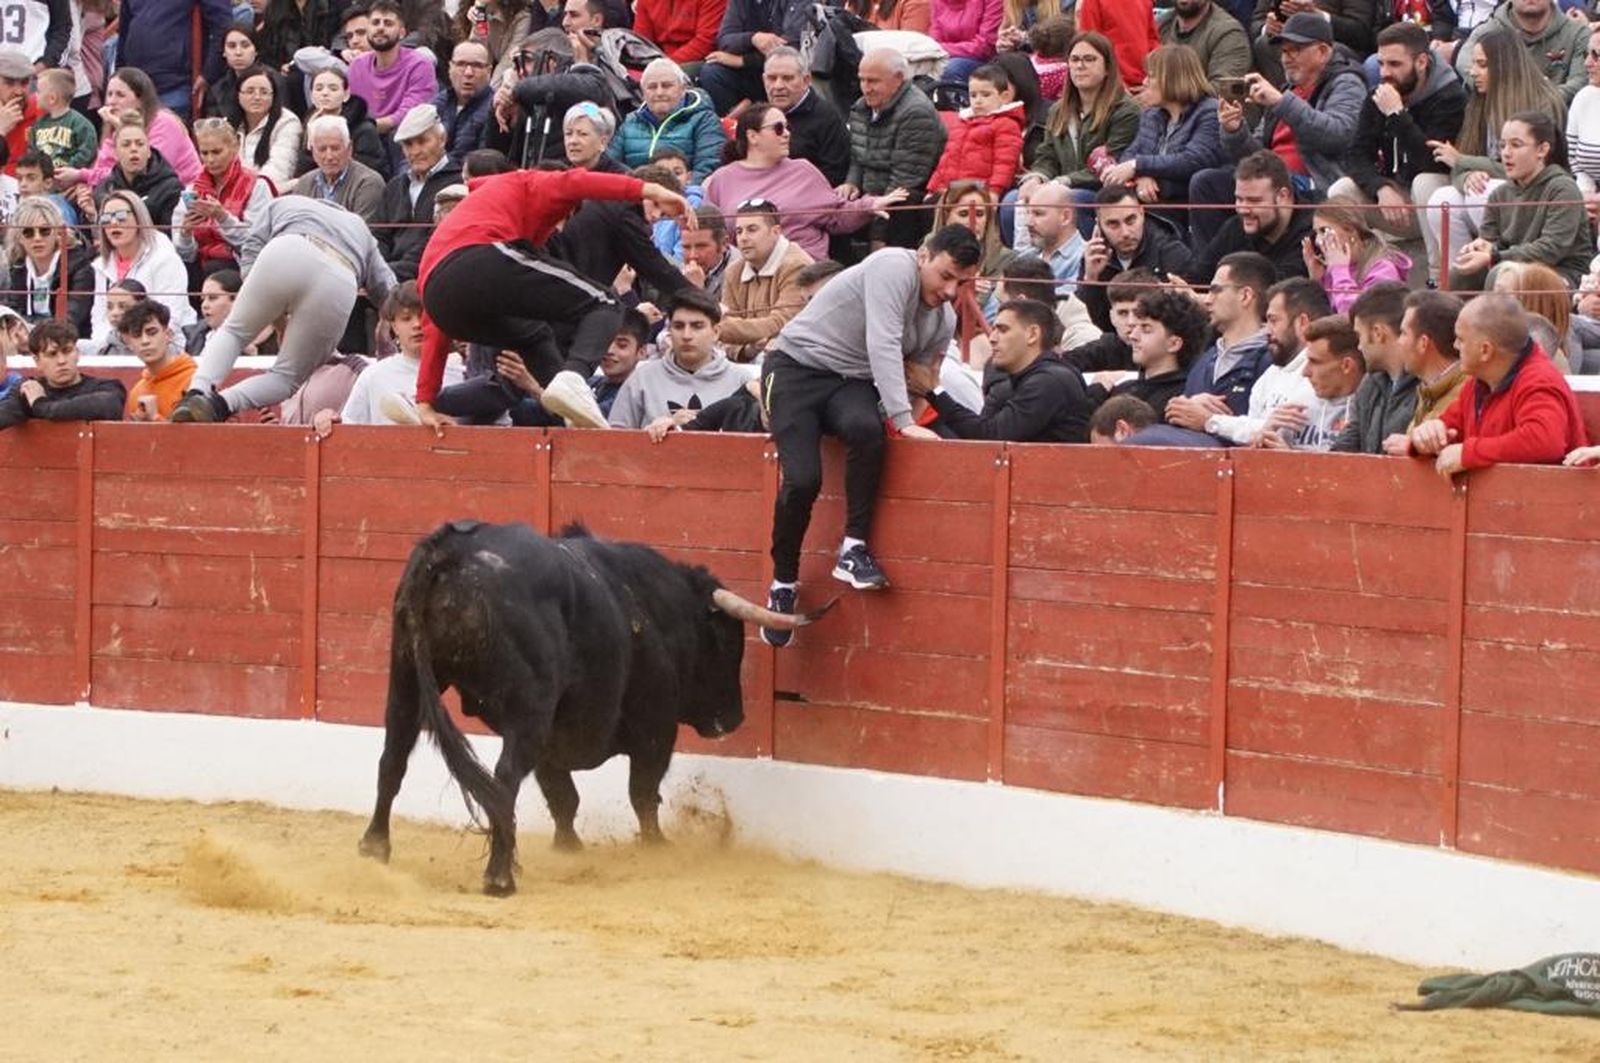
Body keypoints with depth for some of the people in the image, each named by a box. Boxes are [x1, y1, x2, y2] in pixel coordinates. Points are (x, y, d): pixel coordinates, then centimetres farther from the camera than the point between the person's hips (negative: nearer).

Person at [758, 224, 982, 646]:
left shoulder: (944, 321, 5)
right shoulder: (895, 268, -18)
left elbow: (919, 383, 12)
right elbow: (883, 346, -27)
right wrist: (903, 421, -32)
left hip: (851, 382, 5)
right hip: (797, 367, -5)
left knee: (867, 430, -31)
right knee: (802, 479, -23)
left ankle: (853, 550, -21)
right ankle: (783, 584, -4)